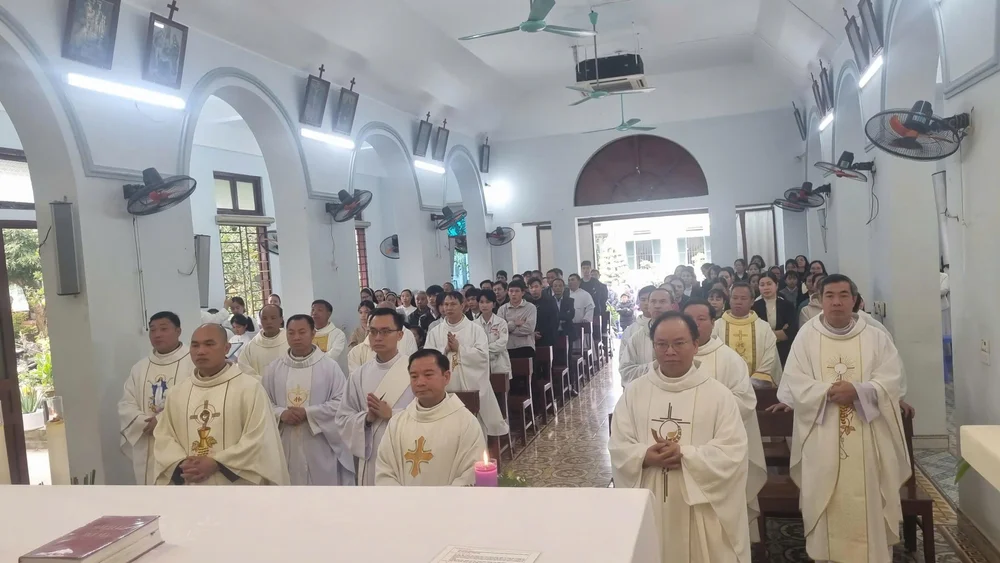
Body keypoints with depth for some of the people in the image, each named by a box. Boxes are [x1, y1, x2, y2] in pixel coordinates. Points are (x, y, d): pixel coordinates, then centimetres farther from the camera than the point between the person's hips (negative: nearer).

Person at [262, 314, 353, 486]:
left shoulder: (329, 366, -3)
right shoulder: (274, 368, 6)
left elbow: (341, 402, -8)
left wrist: (308, 413, -15)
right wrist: (281, 414, -13)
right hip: (285, 446, 3)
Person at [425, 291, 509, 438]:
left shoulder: (475, 329, 0)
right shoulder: (435, 332, 7)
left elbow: (483, 355, -10)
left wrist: (459, 348, -13)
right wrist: (445, 349, -13)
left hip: (472, 387, -2)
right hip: (445, 388, 2)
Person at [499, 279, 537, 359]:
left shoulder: (530, 307, 2)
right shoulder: (502, 309, 10)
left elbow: (529, 328, -11)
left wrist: (508, 327, -5)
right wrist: (514, 323, -11)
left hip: (525, 348, -2)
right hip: (507, 348, 2)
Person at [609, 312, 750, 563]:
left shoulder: (718, 394, -4)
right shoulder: (634, 392, 3)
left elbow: (733, 453, -9)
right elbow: (618, 448, 0)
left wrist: (685, 456, -20)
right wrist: (646, 457, -19)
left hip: (701, 508, -1)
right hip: (649, 505, 2)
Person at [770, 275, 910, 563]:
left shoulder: (876, 337, 2)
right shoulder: (806, 337, 0)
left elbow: (890, 381, -5)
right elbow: (795, 383, -5)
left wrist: (857, 390, -20)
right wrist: (829, 392, -18)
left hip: (867, 439, 1)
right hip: (823, 439, 0)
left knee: (868, 503, 7)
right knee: (827, 503, 6)